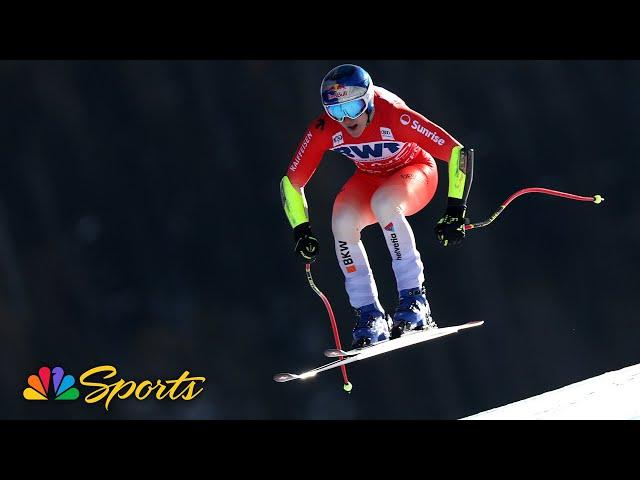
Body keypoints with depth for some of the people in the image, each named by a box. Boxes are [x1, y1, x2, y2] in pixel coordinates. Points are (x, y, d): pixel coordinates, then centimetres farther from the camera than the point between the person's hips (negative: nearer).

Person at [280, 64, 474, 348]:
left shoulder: (395, 117, -35)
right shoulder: (324, 130, -24)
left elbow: (459, 153, -34)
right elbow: (291, 182, -9)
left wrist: (455, 213, -36)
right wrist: (301, 233, -14)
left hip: (414, 171, -4)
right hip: (370, 178, 4)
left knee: (383, 203, -37)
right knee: (342, 221, -27)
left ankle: (414, 299, -30)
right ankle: (369, 316, -16)